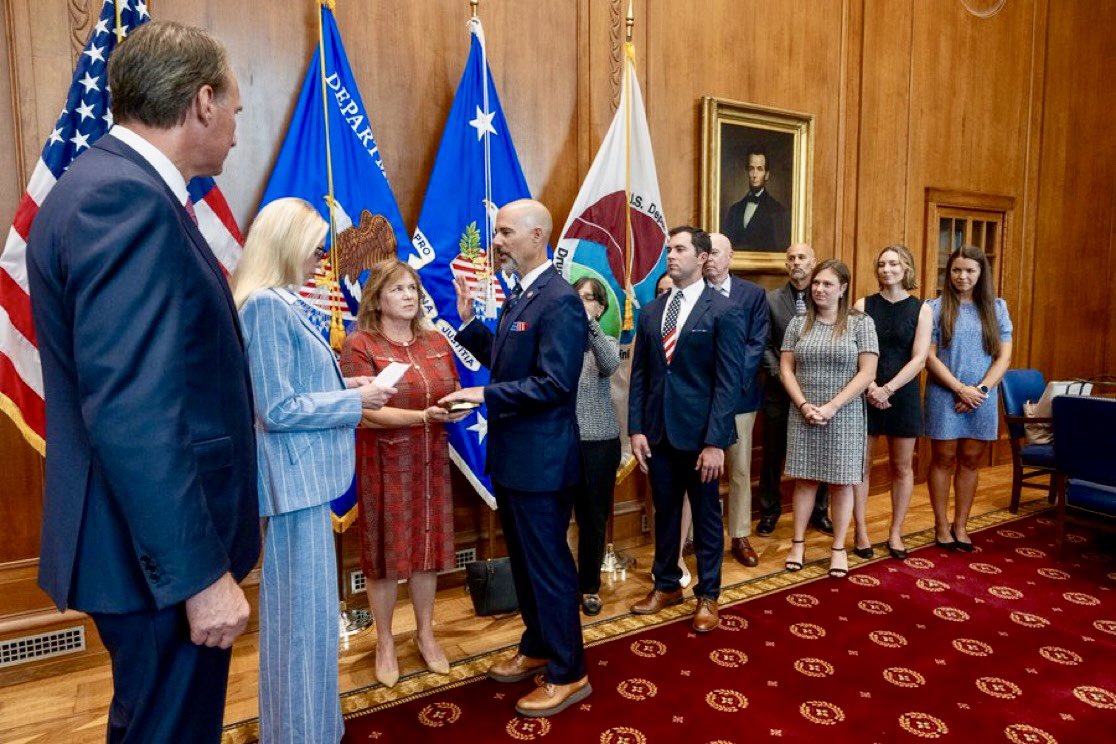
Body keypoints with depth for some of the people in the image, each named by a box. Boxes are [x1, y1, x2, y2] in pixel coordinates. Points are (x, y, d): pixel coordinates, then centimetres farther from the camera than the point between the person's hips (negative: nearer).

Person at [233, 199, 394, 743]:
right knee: (307, 610, 1)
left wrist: (341, 387, 9)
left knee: (295, 607, 21)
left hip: (303, 473, 10)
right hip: (295, 476, -10)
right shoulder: (266, 304, -18)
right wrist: (354, 401, -13)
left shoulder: (279, 303, 12)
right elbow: (278, 410, -20)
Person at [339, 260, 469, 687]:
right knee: (385, 552, 7)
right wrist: (424, 416, -28)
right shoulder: (359, 346, -9)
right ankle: (385, 644, 26)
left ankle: (425, 635, 30)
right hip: (384, 463, -4)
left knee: (427, 547, 12)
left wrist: (459, 407, -14)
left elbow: (452, 394, 11)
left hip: (431, 460, 4)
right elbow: (367, 412, -17)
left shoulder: (437, 342, 6)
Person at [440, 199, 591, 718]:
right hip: (512, 455, 10)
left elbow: (554, 384, -24)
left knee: (548, 565, 4)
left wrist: (485, 396, -23)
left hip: (541, 459, -10)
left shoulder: (560, 299, -19)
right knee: (523, 560, 21)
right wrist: (469, 322, 8)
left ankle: (568, 675, 21)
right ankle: (536, 648, 40)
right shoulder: (518, 295, 12)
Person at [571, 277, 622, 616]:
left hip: (598, 443, 1)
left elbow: (610, 365, -21)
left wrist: (589, 322, -33)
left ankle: (589, 586, 29)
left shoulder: (607, 343, 3)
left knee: (593, 518, 12)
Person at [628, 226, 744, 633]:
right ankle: (666, 585, 34)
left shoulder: (722, 311, -7)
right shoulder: (650, 311, 8)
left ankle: (707, 595, 27)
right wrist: (637, 429, 0)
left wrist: (715, 442, -16)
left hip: (699, 432, -4)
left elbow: (728, 381, -11)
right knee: (664, 513, 16)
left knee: (706, 516, 11)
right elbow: (639, 375, 8)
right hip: (658, 431, 4)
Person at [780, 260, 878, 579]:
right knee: (804, 479, 8)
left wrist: (832, 406, -14)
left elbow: (867, 372, -8)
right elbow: (786, 368, 3)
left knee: (841, 482, 7)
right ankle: (798, 543, 19)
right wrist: (804, 405, -10)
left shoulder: (861, 323, -2)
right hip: (803, 414, 2)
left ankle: (839, 548, 19)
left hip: (844, 416, -2)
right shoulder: (798, 323, 5)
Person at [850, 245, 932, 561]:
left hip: (902, 395, 1)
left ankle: (895, 532, 22)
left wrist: (888, 389, -16)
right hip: (865, 394, 0)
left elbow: (919, 359, -6)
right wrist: (870, 386, -18)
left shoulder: (921, 309, 1)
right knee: (860, 463, 3)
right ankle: (860, 531, 15)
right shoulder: (863, 305, 1)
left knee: (902, 466, 9)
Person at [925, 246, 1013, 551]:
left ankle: (960, 525, 22)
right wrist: (961, 389, -14)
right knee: (944, 460, 5)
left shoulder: (996, 308, 5)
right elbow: (929, 356, -8)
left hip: (982, 399, 3)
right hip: (945, 396, -3)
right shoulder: (936, 307, -4)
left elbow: (1004, 357, 2)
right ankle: (941, 525, 17)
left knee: (970, 461, 10)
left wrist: (981, 390, -11)